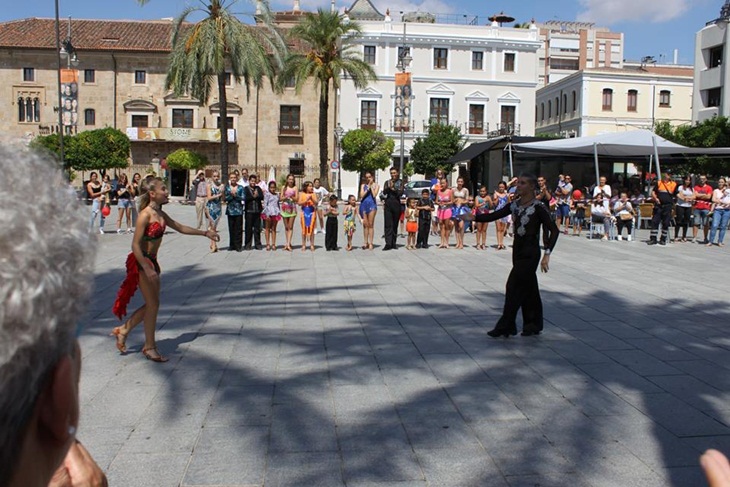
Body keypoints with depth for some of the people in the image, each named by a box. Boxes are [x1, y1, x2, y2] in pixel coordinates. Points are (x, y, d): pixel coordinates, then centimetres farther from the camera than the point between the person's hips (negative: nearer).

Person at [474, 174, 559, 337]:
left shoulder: (538, 207, -12)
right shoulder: (514, 205, 7)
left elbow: (554, 230, -15)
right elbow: (493, 216, 5)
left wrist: (547, 254, -22)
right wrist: (473, 217, -9)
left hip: (530, 254, -7)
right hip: (518, 251, 7)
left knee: (514, 287, -8)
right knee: (528, 289, 13)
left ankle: (505, 326, -1)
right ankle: (533, 325, 24)